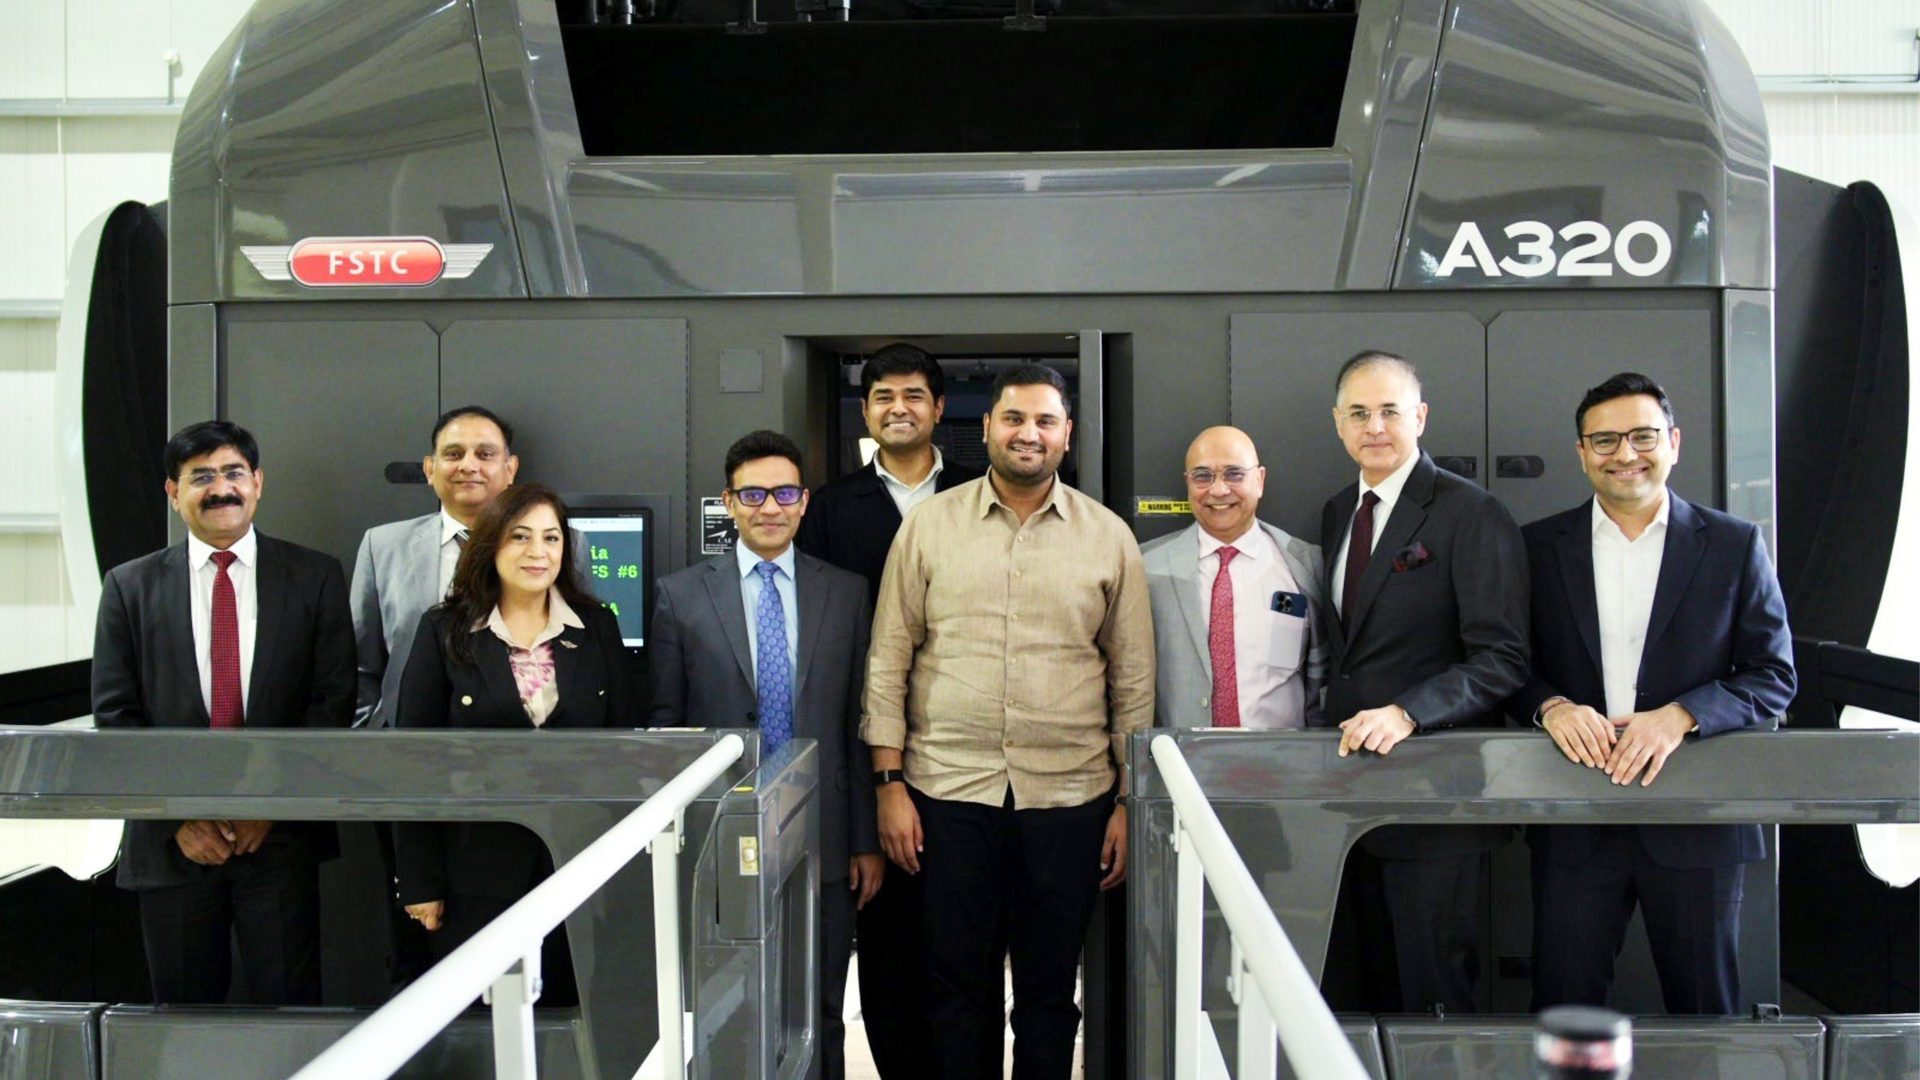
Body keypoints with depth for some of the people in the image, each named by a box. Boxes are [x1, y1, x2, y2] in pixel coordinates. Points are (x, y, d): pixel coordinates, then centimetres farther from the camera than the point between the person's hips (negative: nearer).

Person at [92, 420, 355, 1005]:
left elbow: (334, 701, -1)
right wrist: (177, 816, -7)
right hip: (171, 840, 1)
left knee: (287, 1005, 2)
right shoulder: (130, 586, 7)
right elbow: (115, 714, 3)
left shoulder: (315, 577, 4)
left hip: (282, 833, -1)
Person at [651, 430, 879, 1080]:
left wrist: (867, 841, 4)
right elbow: (665, 726, 3)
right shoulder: (682, 595, 2)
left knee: (820, 1020, 10)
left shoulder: (848, 594, 5)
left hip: (824, 842, 1)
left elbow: (860, 726, 5)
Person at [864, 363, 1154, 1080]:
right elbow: (888, 662, 4)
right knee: (957, 987, 8)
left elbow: (1134, 679, 7)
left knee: (1050, 991, 11)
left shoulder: (1108, 537, 5)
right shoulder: (929, 524, 4)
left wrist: (1130, 803, 4)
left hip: (1069, 797, 1)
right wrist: (890, 784, -1)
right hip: (948, 790, 0)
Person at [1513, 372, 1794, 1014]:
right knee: (1563, 1004, 6)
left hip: (1695, 820, 0)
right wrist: (1550, 706, -15)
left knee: (1705, 1006, 11)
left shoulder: (1734, 545, 3)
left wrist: (1679, 716, -16)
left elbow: (1773, 675, 0)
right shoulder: (1539, 547, 5)